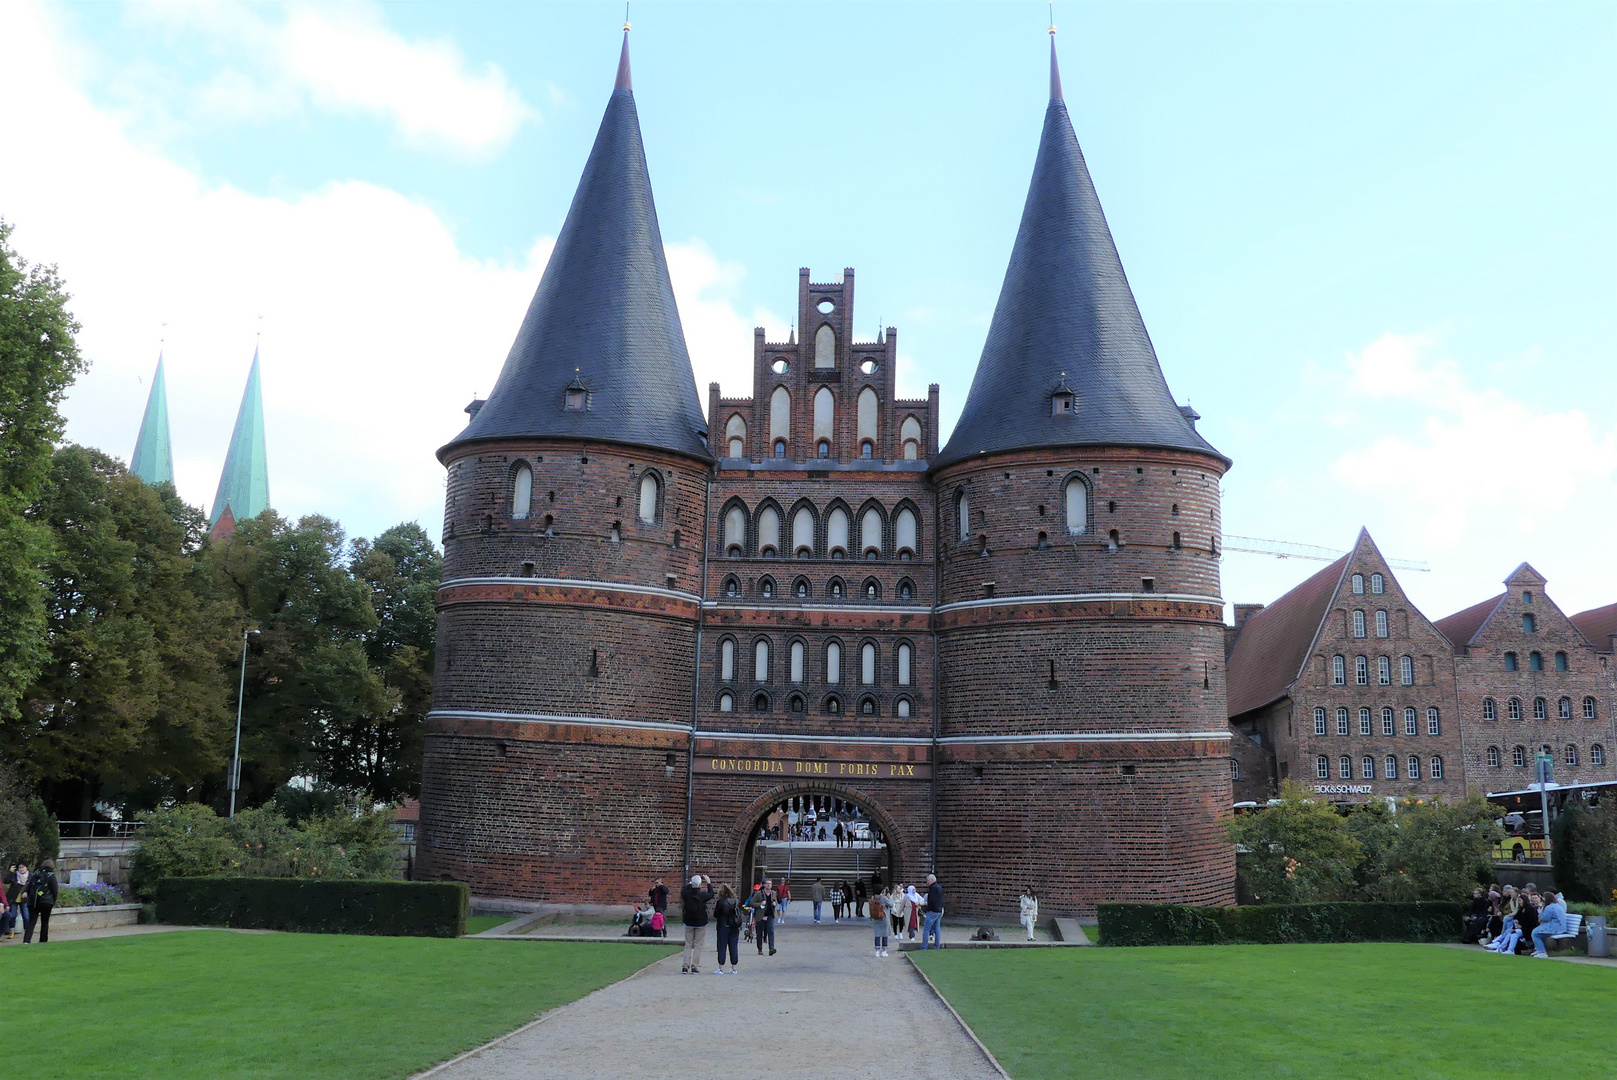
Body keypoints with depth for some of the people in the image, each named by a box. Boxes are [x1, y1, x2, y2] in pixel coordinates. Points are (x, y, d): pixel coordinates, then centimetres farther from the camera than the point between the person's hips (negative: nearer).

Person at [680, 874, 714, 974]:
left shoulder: (686, 894, -11)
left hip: (689, 923, 2)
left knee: (688, 945, 10)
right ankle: (695, 967, 1)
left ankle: (685, 966, 5)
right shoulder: (702, 895, -16)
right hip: (700, 924, -2)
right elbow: (711, 894, 5)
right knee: (698, 946, 4)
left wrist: (691, 883, 21)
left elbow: (683, 891, 14)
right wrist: (709, 883, 17)